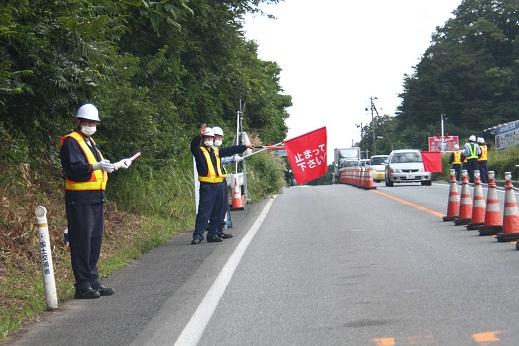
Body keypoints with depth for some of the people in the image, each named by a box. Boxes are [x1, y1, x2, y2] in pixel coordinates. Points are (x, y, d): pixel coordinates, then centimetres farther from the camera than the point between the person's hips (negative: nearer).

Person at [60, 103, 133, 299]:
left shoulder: (91, 142, 21)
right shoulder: (71, 142, -9)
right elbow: (74, 169, -23)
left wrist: (117, 165, 23)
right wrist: (96, 166, -35)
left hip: (96, 199, 9)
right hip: (80, 200, -9)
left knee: (95, 241, 12)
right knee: (82, 242, -7)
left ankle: (93, 282, 20)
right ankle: (82, 285, -4)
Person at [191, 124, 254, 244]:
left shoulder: (217, 151, 18)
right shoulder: (199, 151, 0)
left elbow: (231, 150, 26)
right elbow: (194, 145, -20)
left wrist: (245, 146, 30)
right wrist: (200, 135, -38)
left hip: (218, 185, 7)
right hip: (207, 186, -7)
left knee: (217, 213, 12)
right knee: (204, 212, -10)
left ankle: (212, 235, 20)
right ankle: (197, 236, -9)